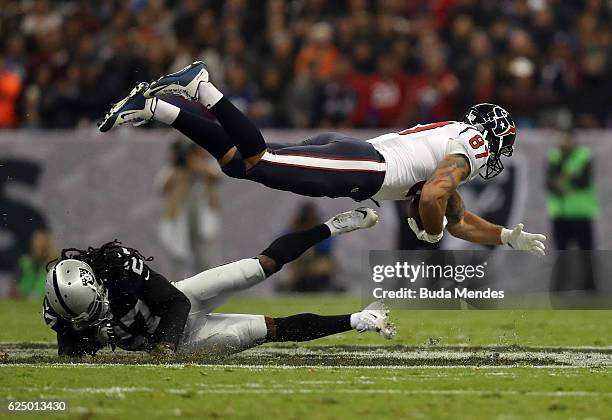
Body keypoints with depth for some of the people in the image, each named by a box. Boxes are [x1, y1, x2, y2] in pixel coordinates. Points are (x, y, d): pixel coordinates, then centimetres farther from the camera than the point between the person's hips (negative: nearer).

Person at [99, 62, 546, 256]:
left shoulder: (449, 136, 34)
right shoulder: (469, 149, 4)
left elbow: (458, 221, 42)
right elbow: (430, 200, -15)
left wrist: (513, 237, 41)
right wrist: (432, 233, 6)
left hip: (344, 149, 8)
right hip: (359, 168, -8)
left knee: (237, 161, 2)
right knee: (260, 164, -22)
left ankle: (153, 106, -5)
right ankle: (200, 85, -28)